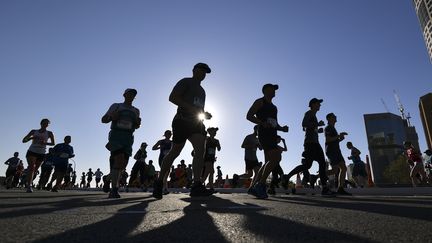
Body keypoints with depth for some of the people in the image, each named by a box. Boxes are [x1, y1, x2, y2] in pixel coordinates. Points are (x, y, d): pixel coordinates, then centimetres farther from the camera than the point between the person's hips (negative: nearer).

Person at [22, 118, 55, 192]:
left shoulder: (49, 133, 7)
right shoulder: (34, 131, 9)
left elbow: (53, 143, 0)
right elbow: (24, 140, 9)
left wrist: (45, 143, -20)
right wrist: (32, 137, -12)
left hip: (41, 153, 1)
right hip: (32, 151, -1)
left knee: (34, 170, 8)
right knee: (31, 166, -21)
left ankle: (28, 183, 29)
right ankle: (29, 186, -25)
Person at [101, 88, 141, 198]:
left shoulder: (136, 111, 21)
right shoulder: (116, 106, 12)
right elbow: (103, 119, 12)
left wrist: (138, 123, 2)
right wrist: (111, 117, -10)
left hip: (128, 138, 4)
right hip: (116, 135, -4)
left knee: (123, 164, -1)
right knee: (119, 159, -23)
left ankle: (107, 178, 28)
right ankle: (114, 189, -17)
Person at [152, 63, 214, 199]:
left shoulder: (202, 90, 28)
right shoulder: (186, 82, 4)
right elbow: (172, 97, -11)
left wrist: (204, 115, 13)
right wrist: (191, 108, -18)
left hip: (196, 122, 7)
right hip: (183, 120, -6)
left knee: (200, 149, -16)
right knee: (175, 152, -2)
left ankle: (197, 186, -22)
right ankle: (159, 182, 14)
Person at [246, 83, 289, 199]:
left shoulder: (273, 107, 29)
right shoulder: (260, 102, 4)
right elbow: (249, 116, -6)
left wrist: (281, 128, 10)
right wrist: (262, 123, -20)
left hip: (272, 135, 9)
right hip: (264, 133, -9)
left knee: (269, 162, 5)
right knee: (276, 158, -22)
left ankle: (254, 187, 10)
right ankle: (261, 184, -16)